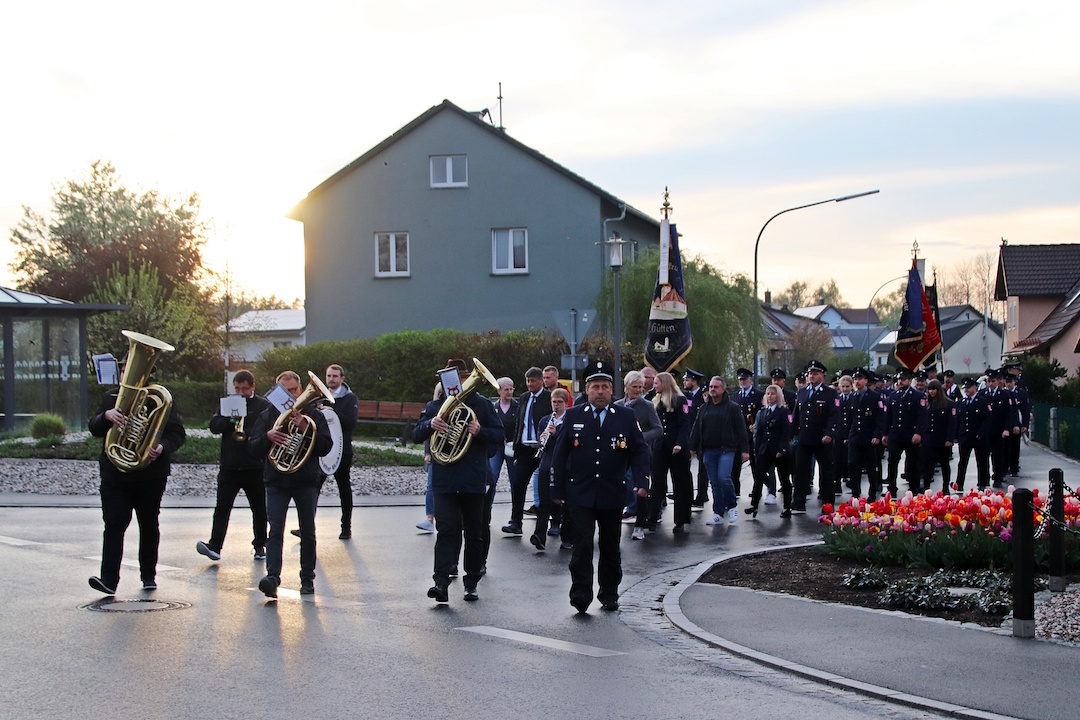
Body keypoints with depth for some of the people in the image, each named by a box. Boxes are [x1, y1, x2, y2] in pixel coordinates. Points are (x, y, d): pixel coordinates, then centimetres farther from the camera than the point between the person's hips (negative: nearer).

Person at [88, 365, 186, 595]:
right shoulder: (111, 398, 10)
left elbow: (178, 433, -3)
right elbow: (94, 429, 4)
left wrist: (162, 447, -23)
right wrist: (106, 416, -18)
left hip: (151, 475, -1)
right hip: (115, 475, 1)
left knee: (149, 526, 10)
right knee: (114, 525, -9)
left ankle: (149, 576, 23)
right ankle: (108, 579, -15)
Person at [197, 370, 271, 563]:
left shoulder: (263, 406, 2)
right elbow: (214, 426, 1)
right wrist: (231, 419, -15)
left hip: (254, 467, -2)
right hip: (229, 467, 2)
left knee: (259, 508, 9)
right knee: (222, 506, -8)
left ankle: (260, 546, 21)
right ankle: (214, 546, -15)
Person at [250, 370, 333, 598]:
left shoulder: (314, 415, 5)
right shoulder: (267, 415, 8)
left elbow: (325, 447, -4)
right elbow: (254, 447, 2)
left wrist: (306, 430, -17)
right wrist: (268, 437, -19)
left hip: (307, 481, 0)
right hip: (276, 481, 0)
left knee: (308, 532, 5)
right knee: (275, 530, -13)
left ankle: (307, 579, 16)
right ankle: (273, 577, -22)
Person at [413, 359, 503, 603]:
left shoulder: (483, 405, 5)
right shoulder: (435, 406, 10)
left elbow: (500, 435, 2)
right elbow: (416, 436, 7)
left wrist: (480, 432, -18)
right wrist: (430, 424, -14)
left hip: (474, 480, 0)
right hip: (444, 480, 0)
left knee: (474, 533, 8)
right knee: (446, 530, -11)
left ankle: (471, 582, 19)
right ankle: (441, 582, -18)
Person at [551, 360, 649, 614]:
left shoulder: (626, 417, 5)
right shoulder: (573, 416, 4)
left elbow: (639, 451, 7)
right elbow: (560, 455, 6)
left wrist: (641, 481, -9)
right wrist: (558, 490, 2)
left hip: (612, 495, 1)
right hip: (579, 495, -1)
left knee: (610, 547, 10)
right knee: (582, 545, -11)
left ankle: (609, 595, 22)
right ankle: (580, 594, -8)